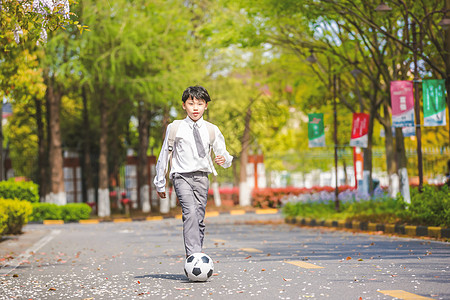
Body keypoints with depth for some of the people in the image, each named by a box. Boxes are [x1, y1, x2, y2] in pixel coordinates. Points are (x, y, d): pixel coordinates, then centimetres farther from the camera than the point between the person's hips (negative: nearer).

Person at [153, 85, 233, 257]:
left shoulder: (212, 130, 9)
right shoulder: (175, 128, 3)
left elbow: (222, 153, 12)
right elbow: (164, 155, 10)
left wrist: (224, 159, -14)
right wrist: (160, 183, 12)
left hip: (202, 178, 3)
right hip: (182, 176, -3)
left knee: (199, 218, 1)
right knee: (190, 213, -23)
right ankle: (192, 257, -32)